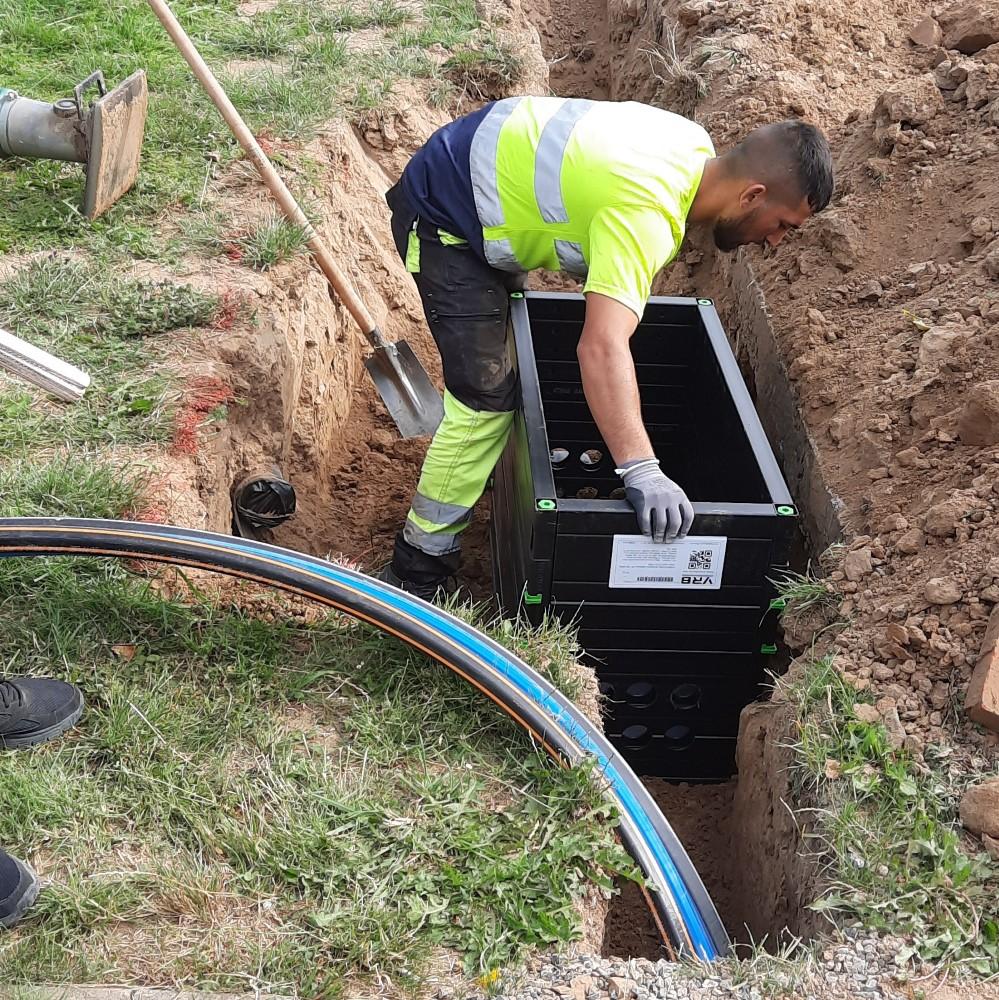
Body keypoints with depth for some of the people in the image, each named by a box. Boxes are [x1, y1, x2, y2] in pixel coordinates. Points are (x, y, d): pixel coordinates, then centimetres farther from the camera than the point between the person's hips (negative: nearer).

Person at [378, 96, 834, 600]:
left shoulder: (696, 146, -6)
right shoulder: (646, 214, -35)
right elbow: (602, 348, -47)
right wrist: (640, 469, -52)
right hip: (442, 218, -10)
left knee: (505, 330, 30)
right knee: (486, 399, -16)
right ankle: (418, 576, -6)